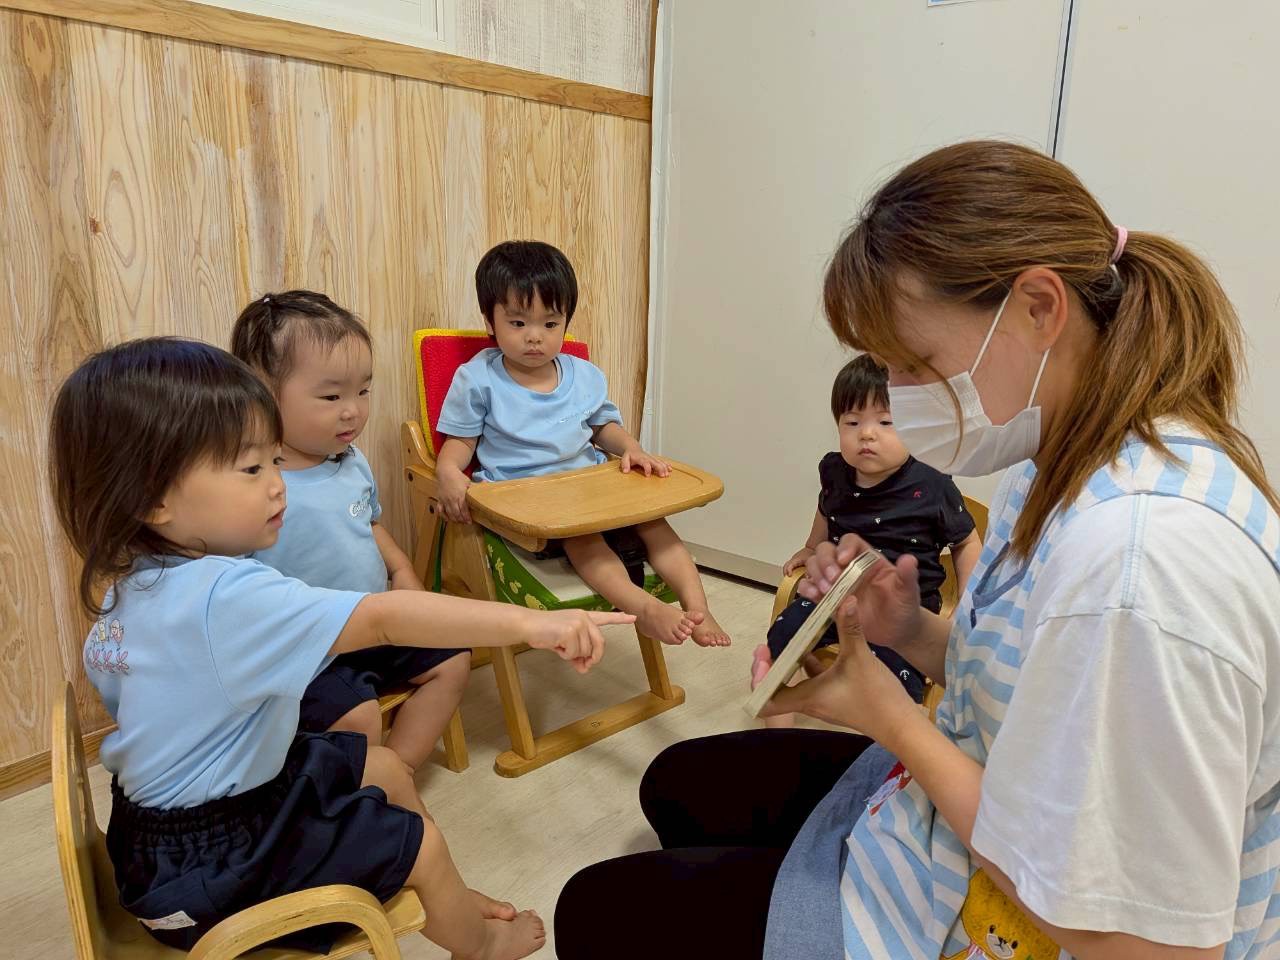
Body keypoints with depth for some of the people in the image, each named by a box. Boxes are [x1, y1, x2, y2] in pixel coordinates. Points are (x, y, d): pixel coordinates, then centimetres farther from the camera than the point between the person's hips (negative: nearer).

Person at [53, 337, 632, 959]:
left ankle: (452, 902, 35)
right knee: (420, 844, 2)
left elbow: (106, 672, 13)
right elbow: (385, 619, -43)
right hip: (206, 861, -9)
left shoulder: (133, 583, -3)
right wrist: (527, 622, -46)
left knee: (382, 766, 18)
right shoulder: (228, 597, -36)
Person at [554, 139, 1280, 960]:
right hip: (972, 816, 8)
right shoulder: (1084, 459, -4)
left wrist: (890, 716, -21)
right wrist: (915, 634, -11)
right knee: (679, 786, 24)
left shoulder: (1137, 554, -35)